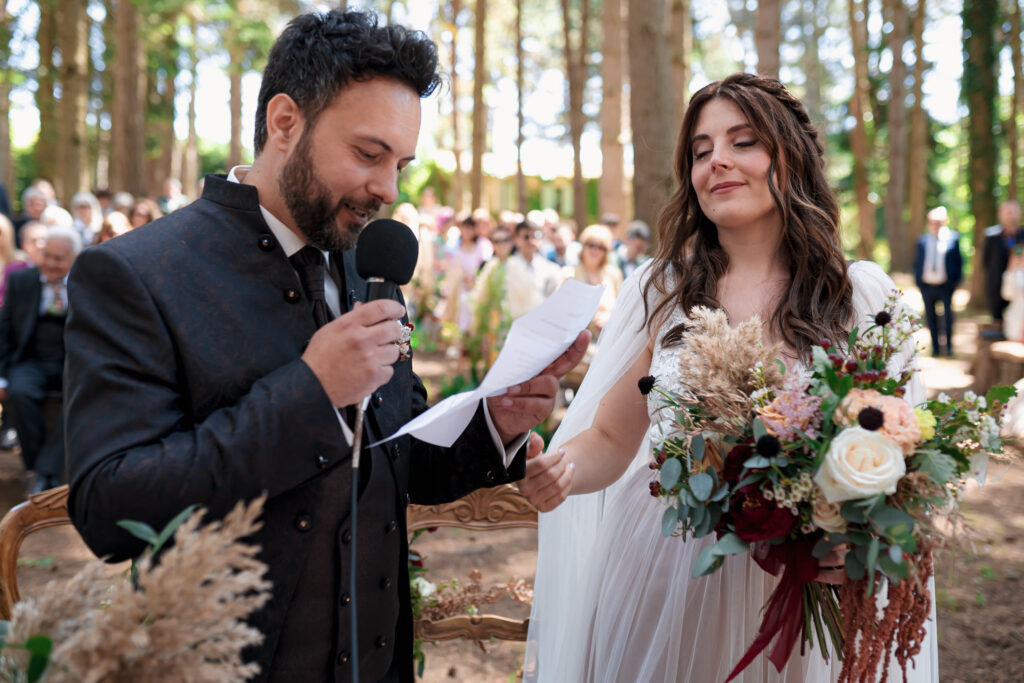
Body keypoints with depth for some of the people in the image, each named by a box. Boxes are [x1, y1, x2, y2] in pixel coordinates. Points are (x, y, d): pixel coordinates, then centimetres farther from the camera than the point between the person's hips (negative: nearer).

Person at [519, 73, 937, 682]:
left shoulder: (862, 294, -3)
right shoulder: (660, 290, 0)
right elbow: (611, 439, 4)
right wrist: (558, 469, -18)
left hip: (805, 597, 0)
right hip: (663, 586, 1)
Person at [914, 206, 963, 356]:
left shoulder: (953, 238, 2)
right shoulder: (922, 240, 8)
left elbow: (959, 261, 5)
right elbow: (917, 262, 13)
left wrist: (956, 280, -2)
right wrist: (917, 280, 5)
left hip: (945, 285, -3)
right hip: (927, 285, 3)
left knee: (947, 315, -3)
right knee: (930, 317, 7)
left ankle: (948, 346, 8)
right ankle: (935, 346, 17)